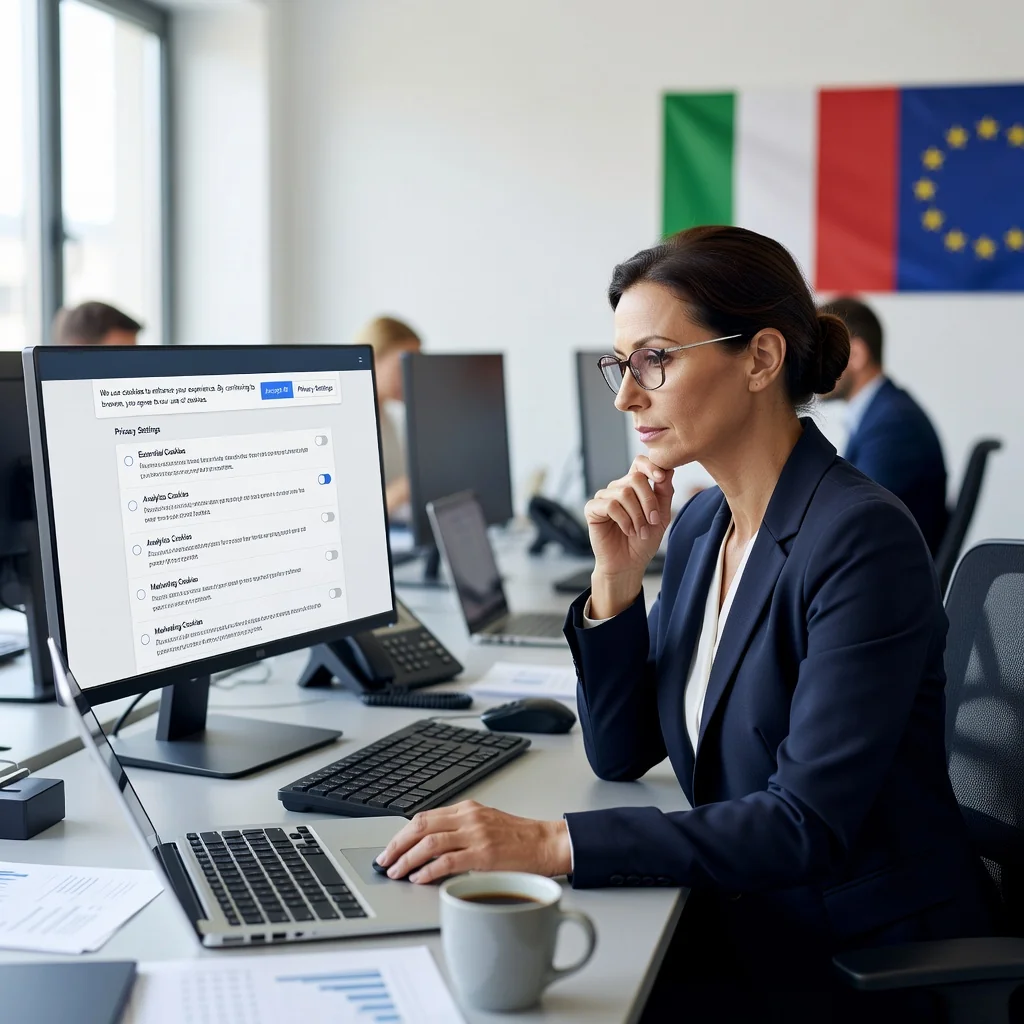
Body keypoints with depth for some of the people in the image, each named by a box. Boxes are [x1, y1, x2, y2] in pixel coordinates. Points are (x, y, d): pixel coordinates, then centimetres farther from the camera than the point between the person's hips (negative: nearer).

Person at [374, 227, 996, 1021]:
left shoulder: (862, 538, -21)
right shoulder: (700, 524, 4)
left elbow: (808, 823, -26)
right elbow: (620, 755, 7)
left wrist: (553, 844, -31)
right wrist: (617, 579, -8)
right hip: (740, 926, 7)